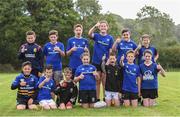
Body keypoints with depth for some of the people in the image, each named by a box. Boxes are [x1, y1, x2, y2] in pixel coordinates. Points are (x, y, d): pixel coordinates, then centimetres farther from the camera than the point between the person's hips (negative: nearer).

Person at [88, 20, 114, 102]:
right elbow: (89, 34, -20)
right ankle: (97, 99, 13)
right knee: (97, 82, 6)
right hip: (96, 62, 0)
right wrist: (95, 26, -34)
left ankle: (105, 99, 13)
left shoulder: (110, 38, 3)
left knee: (105, 82, 5)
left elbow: (111, 51, 2)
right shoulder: (96, 36, 2)